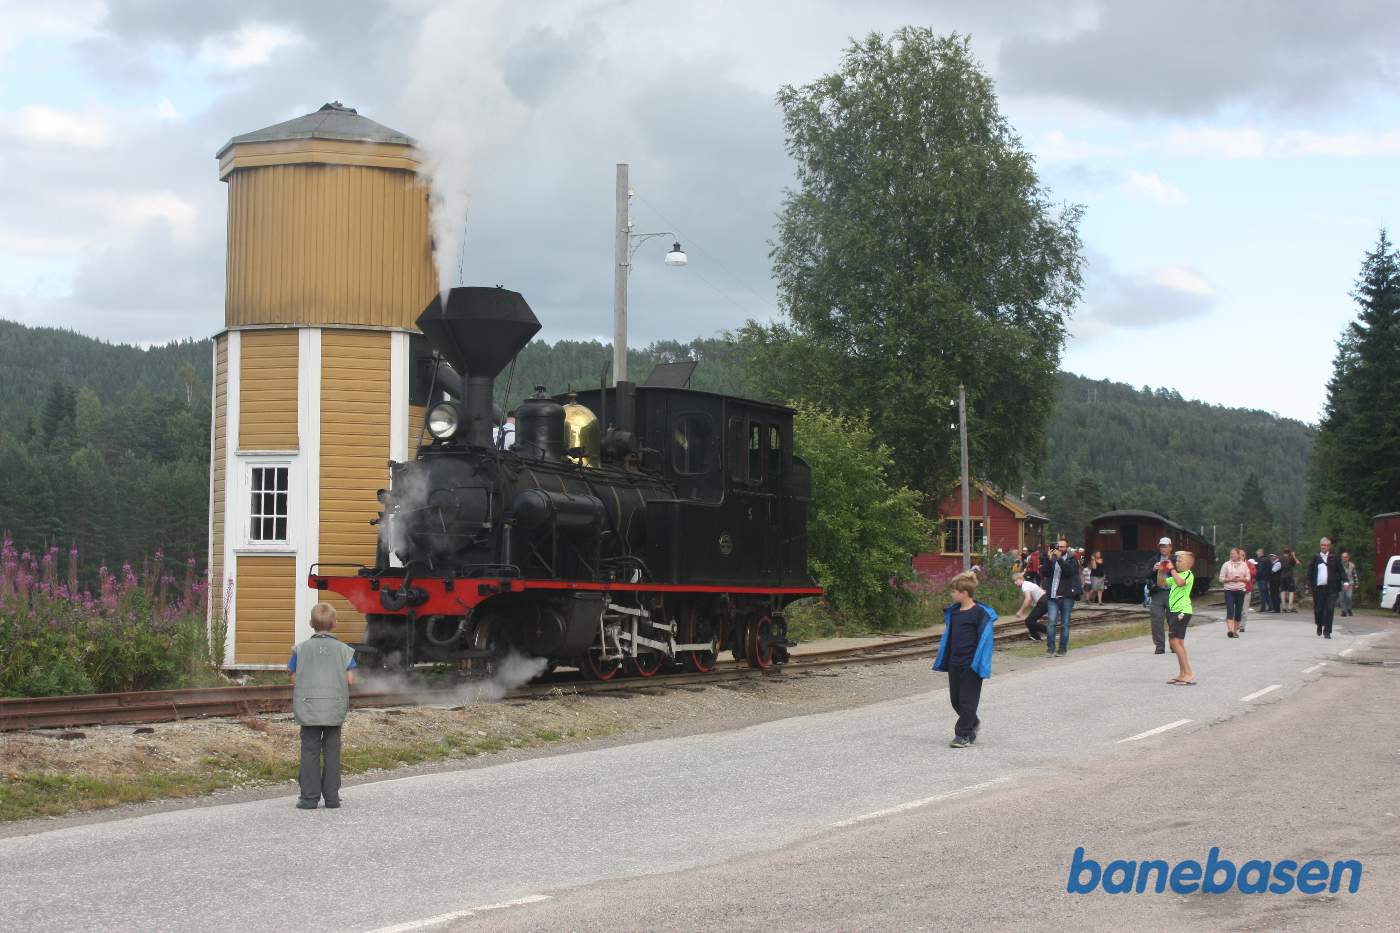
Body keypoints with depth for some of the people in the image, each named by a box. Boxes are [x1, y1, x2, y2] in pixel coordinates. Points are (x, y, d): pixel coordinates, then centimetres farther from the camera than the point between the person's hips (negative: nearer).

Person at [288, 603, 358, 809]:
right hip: (334, 709, 0)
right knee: (332, 750, 8)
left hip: (308, 709, 0)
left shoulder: (301, 649, 0)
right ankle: (332, 796, 10)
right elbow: (350, 679, -3)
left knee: (310, 751, 4)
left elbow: (294, 680, -1)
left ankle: (309, 797, 3)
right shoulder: (343, 649, 0)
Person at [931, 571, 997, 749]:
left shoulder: (980, 613, -13)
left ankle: (963, 735, 3)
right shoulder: (953, 612, 9)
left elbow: (985, 639, -12)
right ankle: (972, 723, 35)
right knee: (955, 698, 13)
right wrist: (942, 659, 17)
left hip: (971, 665, -7)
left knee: (967, 700, -2)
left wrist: (979, 664, -15)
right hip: (955, 663, 7)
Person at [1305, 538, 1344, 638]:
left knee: (1329, 609, -7)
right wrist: (1309, 584, -3)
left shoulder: (1334, 558, 6)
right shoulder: (1316, 558, 7)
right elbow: (1310, 571, 7)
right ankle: (1319, 626, 33)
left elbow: (1340, 571, 3)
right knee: (1318, 609, 7)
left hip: (1331, 588, -1)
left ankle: (1327, 631, -2)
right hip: (1318, 588, 1)